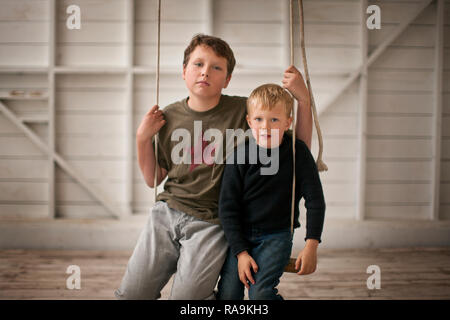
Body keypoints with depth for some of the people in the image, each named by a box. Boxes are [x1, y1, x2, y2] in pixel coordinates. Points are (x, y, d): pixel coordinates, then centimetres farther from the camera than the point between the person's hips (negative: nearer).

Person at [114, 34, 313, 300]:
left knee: (185, 297, -9)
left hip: (210, 223, -3)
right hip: (167, 212, 4)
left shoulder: (243, 111, -5)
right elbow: (153, 179, 11)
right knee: (132, 293, 3)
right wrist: (143, 138, -3)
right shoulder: (169, 118, 3)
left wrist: (303, 98, -13)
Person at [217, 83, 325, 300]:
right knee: (227, 294, -7)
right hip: (239, 235, 1)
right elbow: (227, 207, -6)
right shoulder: (239, 156, -9)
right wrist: (240, 252, -11)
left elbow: (315, 201, -4)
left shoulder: (298, 153, -8)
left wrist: (311, 245, -11)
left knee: (260, 293, -16)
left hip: (277, 235, -1)